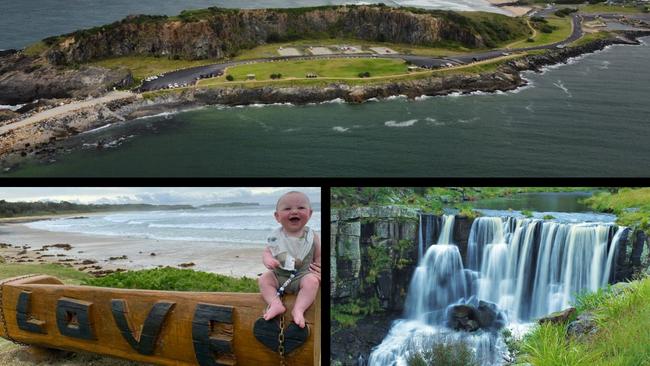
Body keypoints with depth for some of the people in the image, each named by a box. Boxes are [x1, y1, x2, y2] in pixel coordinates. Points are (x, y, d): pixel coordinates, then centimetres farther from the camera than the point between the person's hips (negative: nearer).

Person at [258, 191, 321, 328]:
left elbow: (319, 256, 1)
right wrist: (268, 260, -24)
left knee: (312, 281, -30)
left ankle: (298, 309, -34)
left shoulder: (311, 237, -5)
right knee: (263, 279, -17)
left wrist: (319, 273, -15)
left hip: (303, 274, -2)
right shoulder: (275, 236, -1)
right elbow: (267, 252, 0)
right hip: (279, 275, 3)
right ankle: (276, 304, -27)